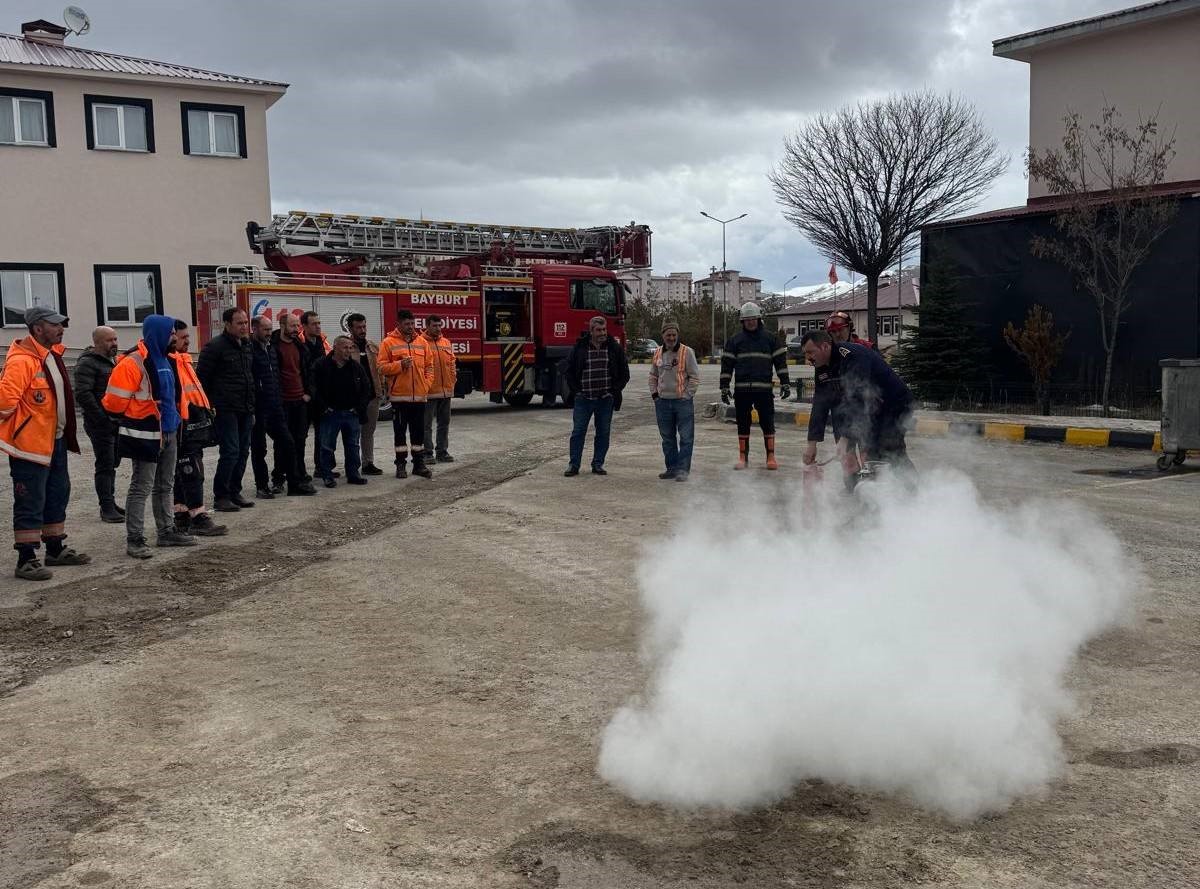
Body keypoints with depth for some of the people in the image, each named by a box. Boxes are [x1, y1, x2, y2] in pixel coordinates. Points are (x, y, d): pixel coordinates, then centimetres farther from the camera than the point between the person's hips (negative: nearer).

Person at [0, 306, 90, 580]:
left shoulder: (51, 355, 11)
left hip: (55, 440, 10)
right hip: (30, 443, -10)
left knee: (57, 496, 19)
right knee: (31, 503, -4)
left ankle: (56, 549, 32)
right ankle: (26, 560, 4)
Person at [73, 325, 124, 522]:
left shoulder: (113, 361, 17)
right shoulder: (88, 363, -11)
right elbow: (82, 394, -20)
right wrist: (102, 418, -20)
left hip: (116, 423, 8)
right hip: (101, 425, -8)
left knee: (111, 465, 14)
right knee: (105, 466, -7)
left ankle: (110, 503, 23)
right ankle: (107, 509, -3)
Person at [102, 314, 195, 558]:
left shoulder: (166, 361, 12)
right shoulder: (132, 364, -16)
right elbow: (116, 401, -17)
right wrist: (134, 418, -3)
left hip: (168, 432, 9)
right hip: (146, 435, -9)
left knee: (166, 485, 16)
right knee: (141, 487, -4)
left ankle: (167, 531, 27)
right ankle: (134, 540, 1)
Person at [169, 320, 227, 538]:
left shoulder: (182, 360, 18)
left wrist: (206, 410, 26)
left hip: (194, 428, 10)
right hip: (183, 428, -10)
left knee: (183, 475, 15)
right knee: (192, 474, -7)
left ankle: (181, 517, 22)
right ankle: (198, 519, -3)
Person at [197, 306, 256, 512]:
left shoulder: (246, 345, 14)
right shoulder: (215, 346, -9)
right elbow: (202, 378, -10)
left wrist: (251, 408, 19)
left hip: (244, 410, 8)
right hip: (225, 409, -8)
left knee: (242, 452, 10)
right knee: (230, 452, -9)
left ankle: (234, 492, 20)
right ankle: (220, 497, 0)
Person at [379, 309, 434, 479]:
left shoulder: (422, 342, 9)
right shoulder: (388, 342, -2)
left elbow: (429, 366, 12)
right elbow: (382, 367, -6)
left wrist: (427, 384, 0)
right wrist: (400, 365, -18)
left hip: (419, 395, 3)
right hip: (399, 396, -3)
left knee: (418, 431, 9)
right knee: (400, 431, 4)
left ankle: (419, 464, 16)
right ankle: (400, 464, 11)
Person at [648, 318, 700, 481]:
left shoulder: (687, 352, -6)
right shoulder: (658, 353, 8)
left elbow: (695, 377, -5)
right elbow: (653, 376, 19)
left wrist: (687, 395, -10)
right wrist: (654, 393, 9)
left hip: (682, 401, -5)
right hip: (662, 402, 5)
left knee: (686, 438, -5)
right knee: (667, 438, 12)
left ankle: (683, 470, -1)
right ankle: (672, 468, 21)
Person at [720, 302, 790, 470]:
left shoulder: (769, 337, 6)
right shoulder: (735, 339, 8)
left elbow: (780, 360, 6)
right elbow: (726, 364, 7)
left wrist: (785, 383, -1)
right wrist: (724, 387, 2)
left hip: (764, 389, -1)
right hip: (741, 390, 1)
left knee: (767, 422, 0)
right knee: (743, 423, 6)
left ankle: (771, 456, 7)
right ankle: (743, 457, 14)